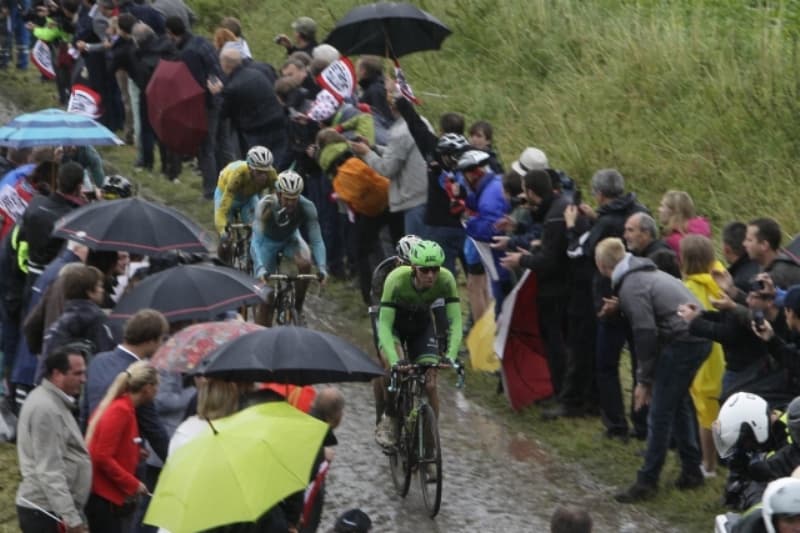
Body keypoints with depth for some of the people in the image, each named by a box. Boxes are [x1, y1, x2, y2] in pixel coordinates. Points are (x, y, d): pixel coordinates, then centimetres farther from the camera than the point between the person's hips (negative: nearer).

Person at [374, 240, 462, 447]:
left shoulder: (446, 280, -30)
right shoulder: (397, 279, -37)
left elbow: (455, 322, -29)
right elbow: (385, 325, -37)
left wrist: (451, 356, -44)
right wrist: (394, 361, -49)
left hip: (421, 323, 2)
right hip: (392, 321, -2)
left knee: (429, 385, -6)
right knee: (393, 368, -31)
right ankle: (389, 420, -11)